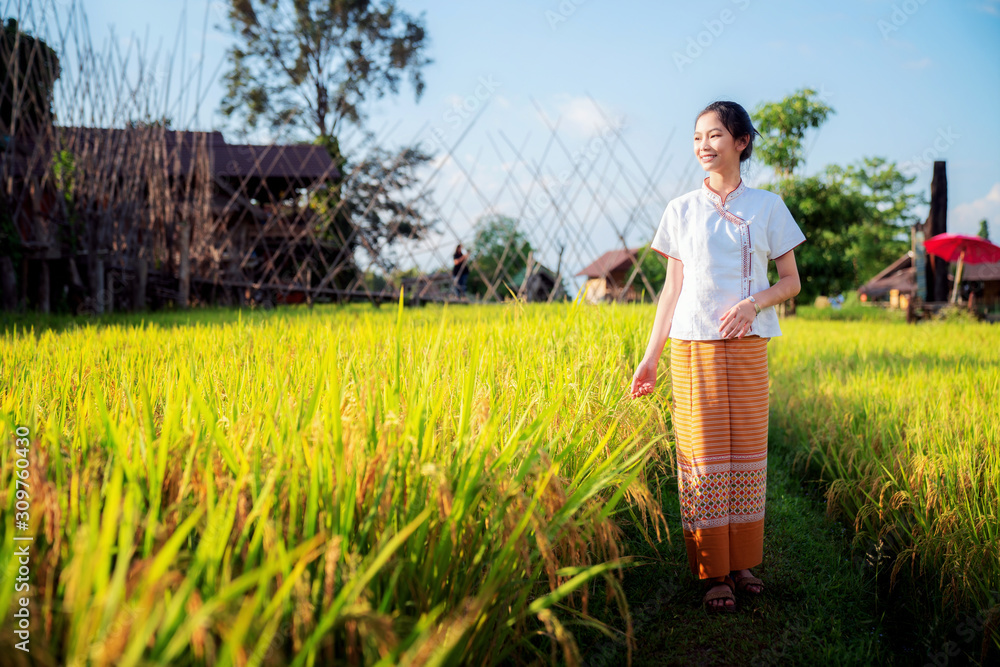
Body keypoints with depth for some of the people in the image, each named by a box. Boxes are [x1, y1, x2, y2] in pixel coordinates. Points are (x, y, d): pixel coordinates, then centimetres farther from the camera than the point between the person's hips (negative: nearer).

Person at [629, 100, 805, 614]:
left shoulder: (768, 207, 7)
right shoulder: (681, 210, 7)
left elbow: (791, 282, 8)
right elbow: (672, 288, 8)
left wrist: (753, 302, -14)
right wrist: (650, 357, 4)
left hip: (748, 346, 1)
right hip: (694, 345, 0)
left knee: (747, 454, 4)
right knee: (705, 455, -1)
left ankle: (743, 561, 19)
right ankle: (714, 572, 7)